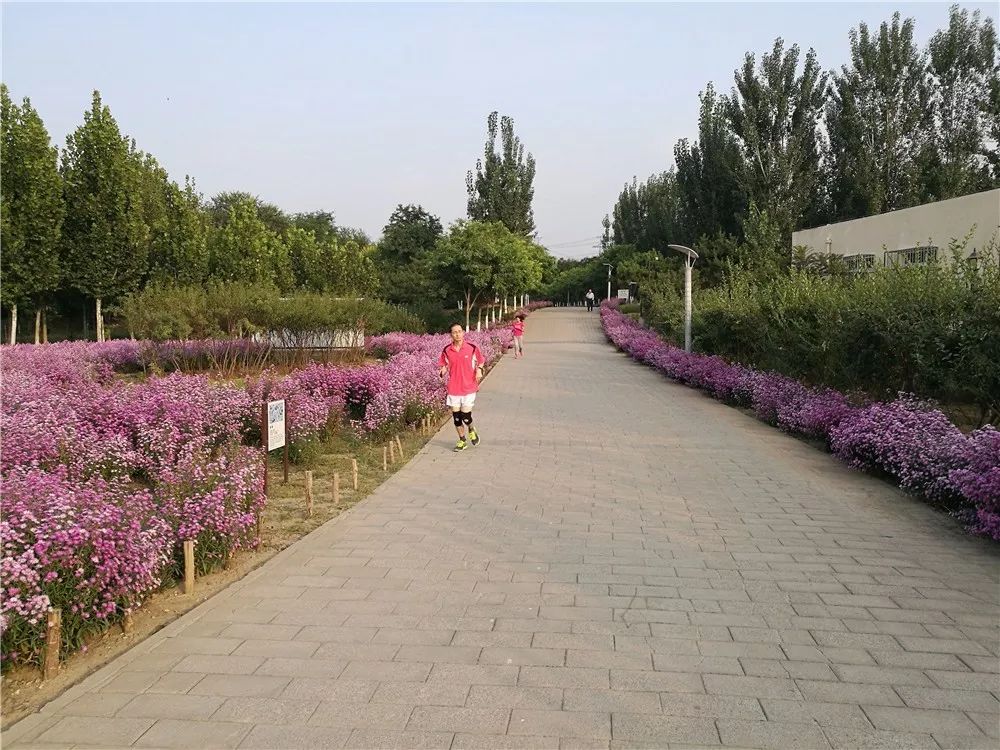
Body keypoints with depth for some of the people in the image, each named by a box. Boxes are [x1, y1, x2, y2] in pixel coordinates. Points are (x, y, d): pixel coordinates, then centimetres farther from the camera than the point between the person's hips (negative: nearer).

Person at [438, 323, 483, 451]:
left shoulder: (472, 348, -4)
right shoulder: (446, 351, 0)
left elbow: (481, 360, 12)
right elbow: (443, 365, 13)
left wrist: (479, 369, -7)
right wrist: (443, 371, -10)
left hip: (468, 388, -2)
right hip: (453, 388, 2)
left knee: (466, 415, -6)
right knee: (456, 416, 6)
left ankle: (471, 430, 29)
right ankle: (462, 441, 24)